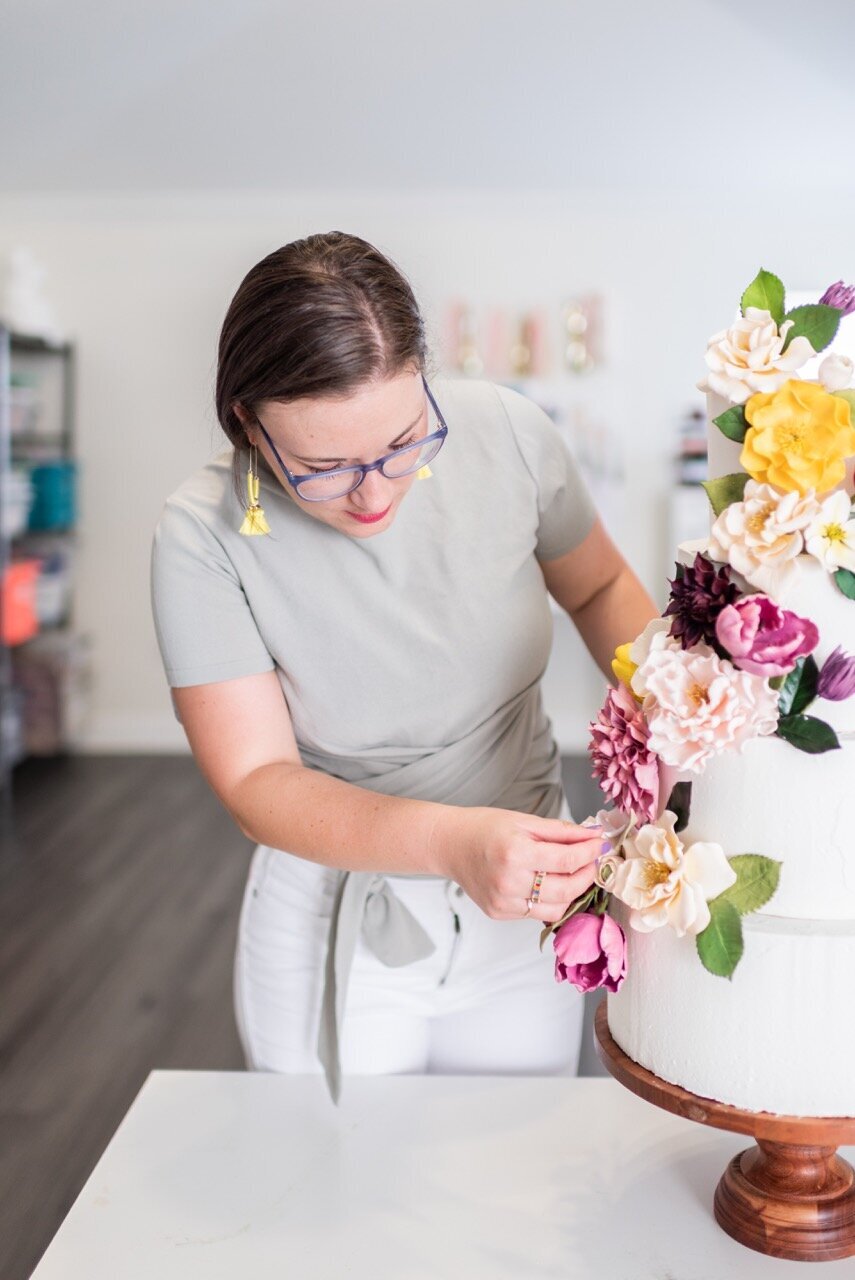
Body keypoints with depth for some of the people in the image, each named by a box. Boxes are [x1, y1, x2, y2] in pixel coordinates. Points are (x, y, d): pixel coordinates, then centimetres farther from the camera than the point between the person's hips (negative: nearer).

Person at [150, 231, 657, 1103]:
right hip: (334, 923, -2)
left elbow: (600, 587, 4)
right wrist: (452, 839, -37)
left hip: (522, 893, 2)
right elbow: (255, 780, -21)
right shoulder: (204, 535, -21)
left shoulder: (506, 434, -15)